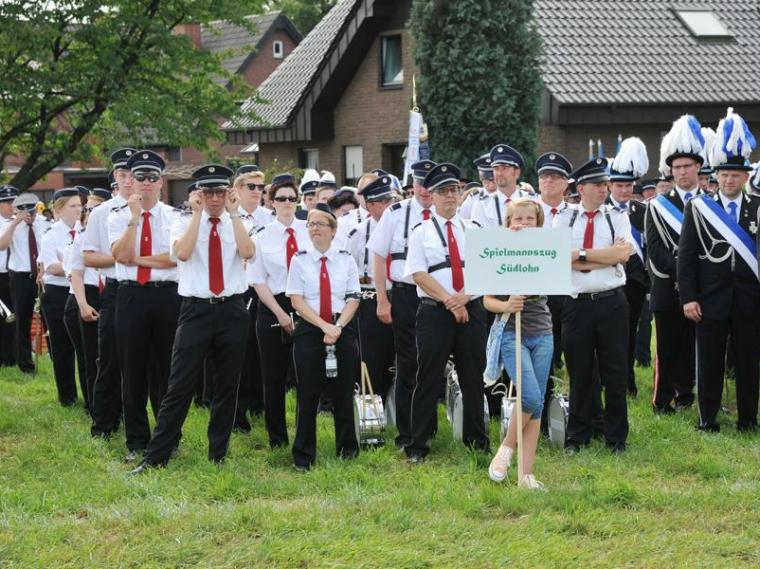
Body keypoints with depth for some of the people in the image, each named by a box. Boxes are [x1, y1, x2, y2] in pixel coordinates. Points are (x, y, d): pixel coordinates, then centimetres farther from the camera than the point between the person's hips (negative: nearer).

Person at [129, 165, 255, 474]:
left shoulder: (237, 224, 7)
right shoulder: (184, 222, 4)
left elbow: (248, 252, -14)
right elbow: (182, 253, -17)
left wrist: (234, 213, -12)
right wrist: (198, 213, -14)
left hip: (232, 310, 2)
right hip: (196, 309, -2)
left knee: (227, 386, 9)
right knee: (180, 386, -5)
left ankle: (218, 454, 21)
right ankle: (155, 457, -1)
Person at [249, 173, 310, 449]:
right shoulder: (262, 236, 1)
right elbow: (258, 281, -1)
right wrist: (280, 314, -9)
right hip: (273, 308, 0)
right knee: (274, 377, 4)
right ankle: (277, 436, 15)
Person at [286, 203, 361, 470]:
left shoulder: (346, 260, 7)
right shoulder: (300, 260, 3)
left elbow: (353, 300, 3)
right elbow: (297, 300, -4)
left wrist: (338, 327, -13)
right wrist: (324, 326, -15)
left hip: (342, 329, 1)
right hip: (309, 329, -1)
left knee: (343, 392, 6)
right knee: (308, 395, 0)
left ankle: (347, 448, 21)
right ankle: (303, 455, 7)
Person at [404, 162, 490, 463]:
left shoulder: (473, 229, 11)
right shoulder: (422, 232, 4)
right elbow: (418, 274, -5)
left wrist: (464, 297, -13)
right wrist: (448, 300, -15)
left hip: (471, 310, 3)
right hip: (435, 313, -3)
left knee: (473, 377, 8)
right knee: (429, 378, -2)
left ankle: (476, 439, 19)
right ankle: (417, 446, 1)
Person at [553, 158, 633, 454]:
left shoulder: (618, 218, 5)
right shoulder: (564, 219, 5)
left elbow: (623, 253, -11)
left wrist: (581, 255, -12)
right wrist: (607, 255, -12)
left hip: (612, 303, 0)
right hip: (577, 304, 0)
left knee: (615, 373, 4)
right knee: (579, 374, 7)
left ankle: (616, 437, 14)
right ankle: (578, 436, 18)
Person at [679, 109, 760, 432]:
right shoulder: (697, 209, 2)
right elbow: (687, 256, 0)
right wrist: (688, 297, -6)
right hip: (711, 299, -1)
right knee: (709, 361, 4)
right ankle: (707, 418, 13)